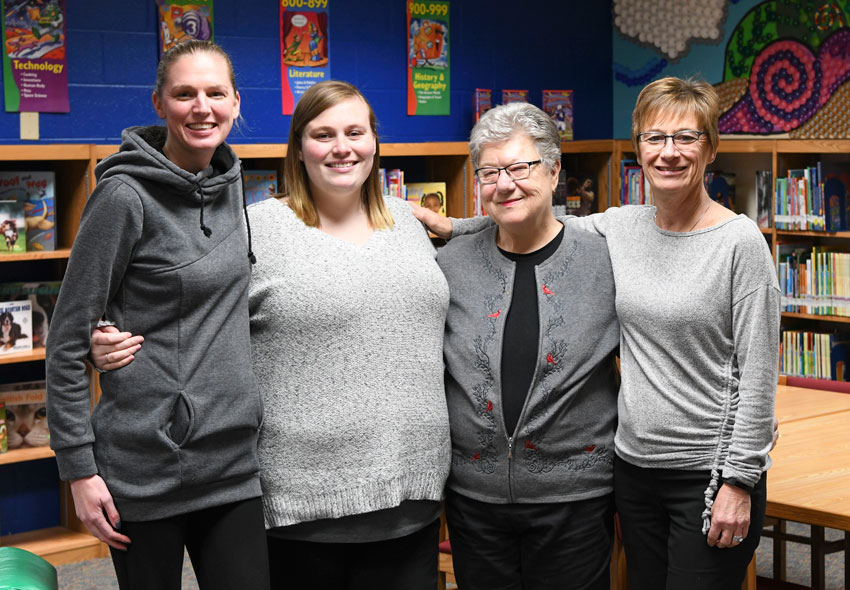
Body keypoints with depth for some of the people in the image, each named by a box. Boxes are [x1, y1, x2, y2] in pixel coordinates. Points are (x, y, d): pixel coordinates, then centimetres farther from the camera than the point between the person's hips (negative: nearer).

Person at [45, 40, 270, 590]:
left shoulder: (230, 184, 8)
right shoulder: (125, 196, -12)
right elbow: (67, 340, -11)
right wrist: (80, 467, -13)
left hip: (234, 461, 6)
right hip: (146, 472, -5)